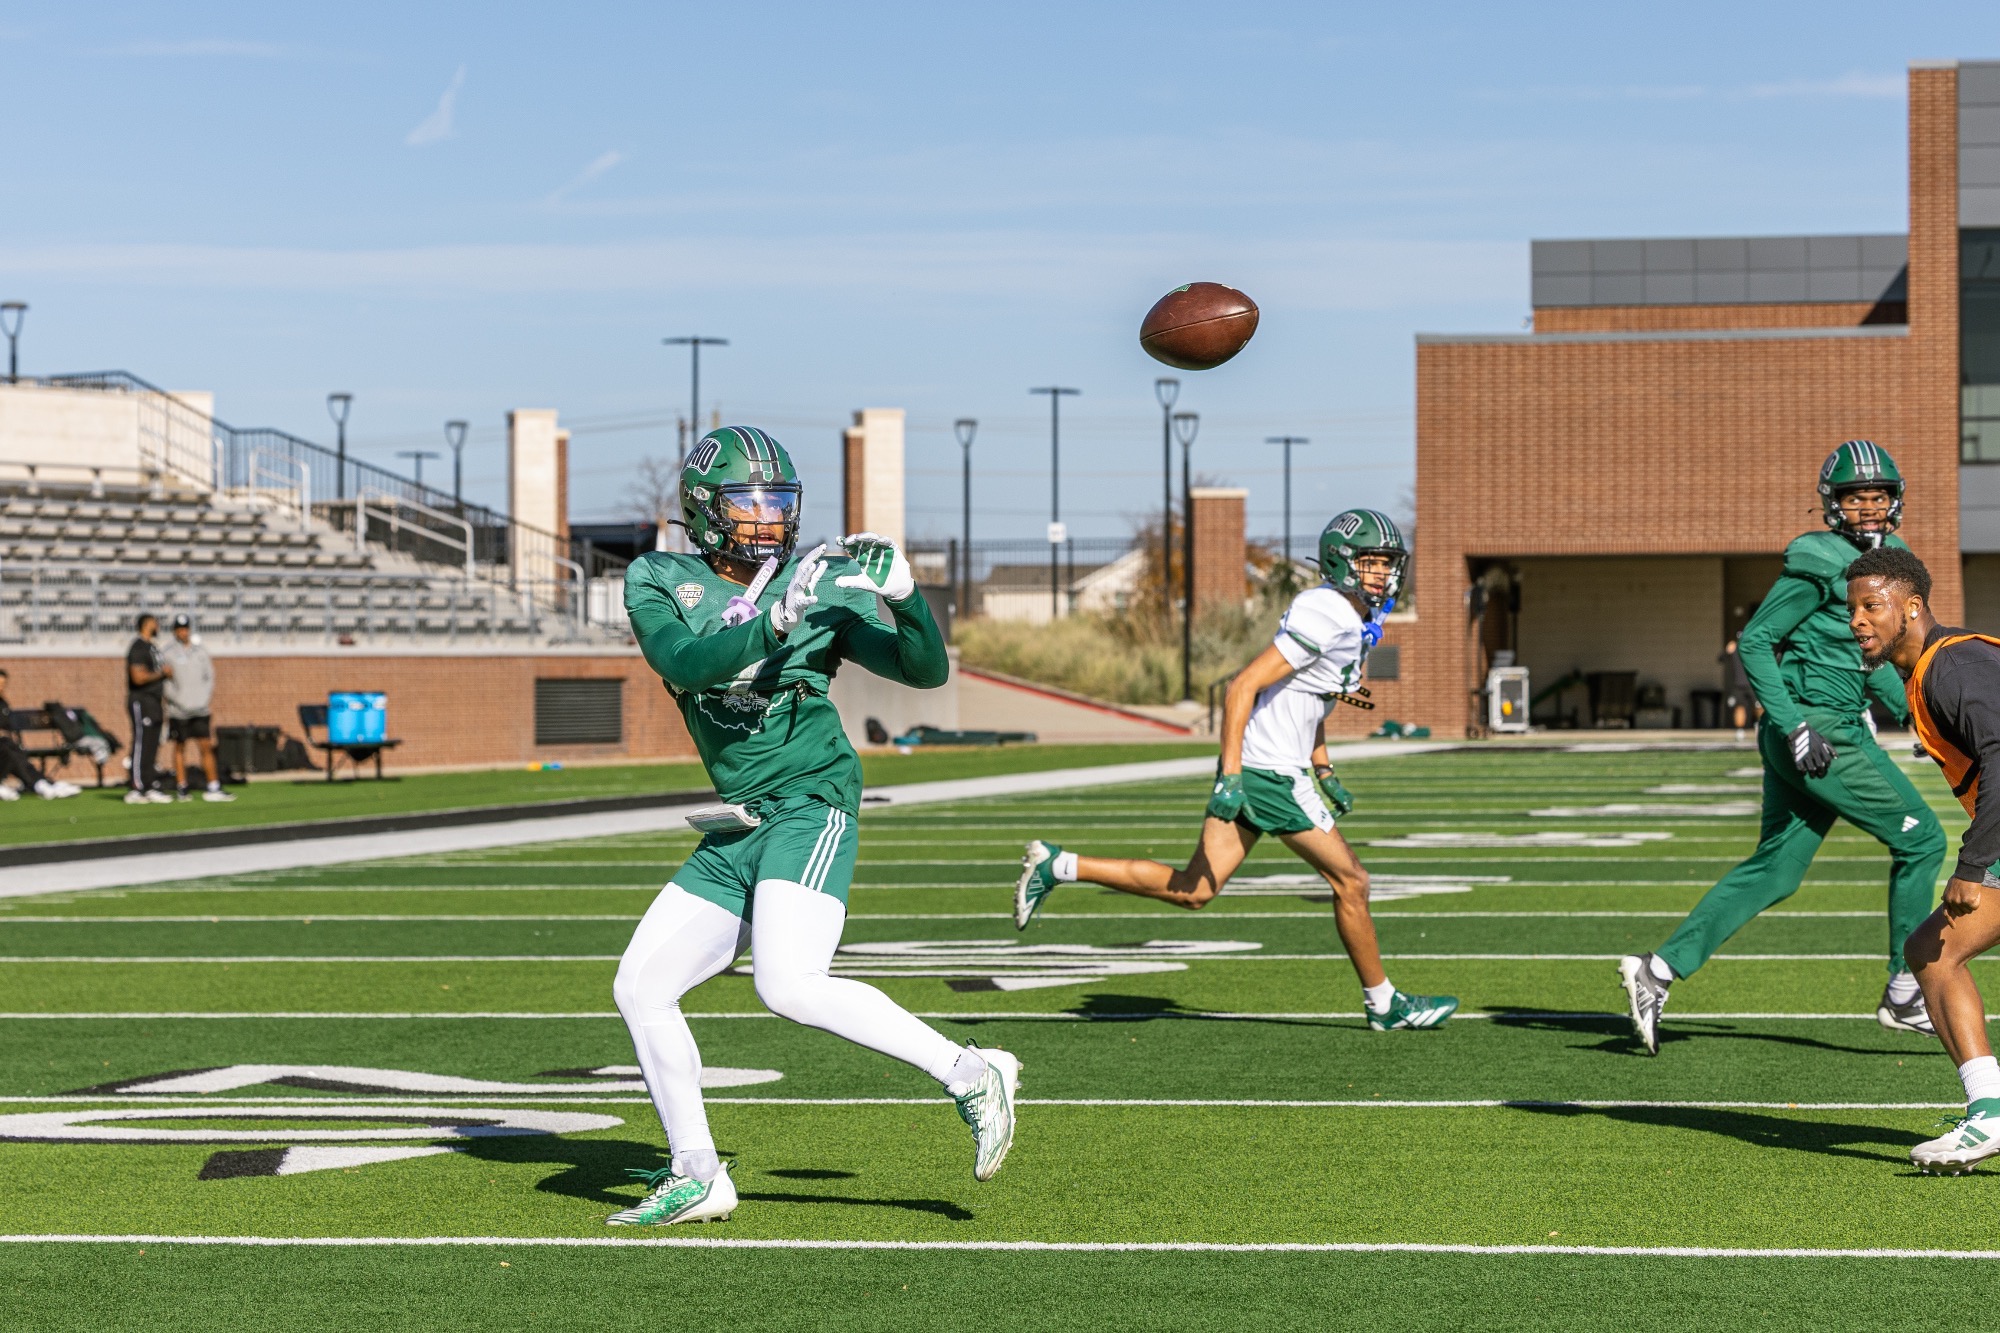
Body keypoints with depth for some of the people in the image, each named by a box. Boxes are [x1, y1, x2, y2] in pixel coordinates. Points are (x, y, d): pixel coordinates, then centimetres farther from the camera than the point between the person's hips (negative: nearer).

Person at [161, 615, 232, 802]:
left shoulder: (201, 651, 11)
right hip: (178, 709, -3)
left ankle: (213, 788, -2)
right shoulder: (169, 653, 0)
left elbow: (209, 676, 15)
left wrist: (208, 695, 1)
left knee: (206, 747, -1)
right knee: (179, 748, 3)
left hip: (199, 709, 3)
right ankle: (181, 788, 9)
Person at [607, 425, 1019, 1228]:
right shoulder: (658, 582, 5)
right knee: (640, 989, 4)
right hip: (735, 833, 5)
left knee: (790, 988, -24)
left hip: (810, 807, -5)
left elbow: (928, 671, -1)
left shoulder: (825, 590, 0)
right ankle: (695, 1178, 15)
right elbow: (681, 662, -16)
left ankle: (970, 1075, -14)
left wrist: (902, 596, -19)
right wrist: (773, 622, -29)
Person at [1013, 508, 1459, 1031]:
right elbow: (1243, 687, -22)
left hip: (1255, 771, 10)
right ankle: (1384, 1003, 14)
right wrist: (1231, 776, -26)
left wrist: (1325, 773, 25)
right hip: (1268, 772, -10)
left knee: (1192, 891, 9)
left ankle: (1057, 865, 9)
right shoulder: (1323, 618, -18)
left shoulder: (1352, 618, 14)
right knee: (1350, 881, 2)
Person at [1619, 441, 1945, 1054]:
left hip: (1840, 728, 9)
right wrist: (1795, 726, -20)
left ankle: (1658, 970, 11)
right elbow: (1753, 641, -14)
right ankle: (1905, 995, 9)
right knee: (1919, 839, -1)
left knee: (1774, 871, 10)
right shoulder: (1820, 563, -13)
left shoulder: (1888, 560, 13)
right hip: (1815, 732, -9)